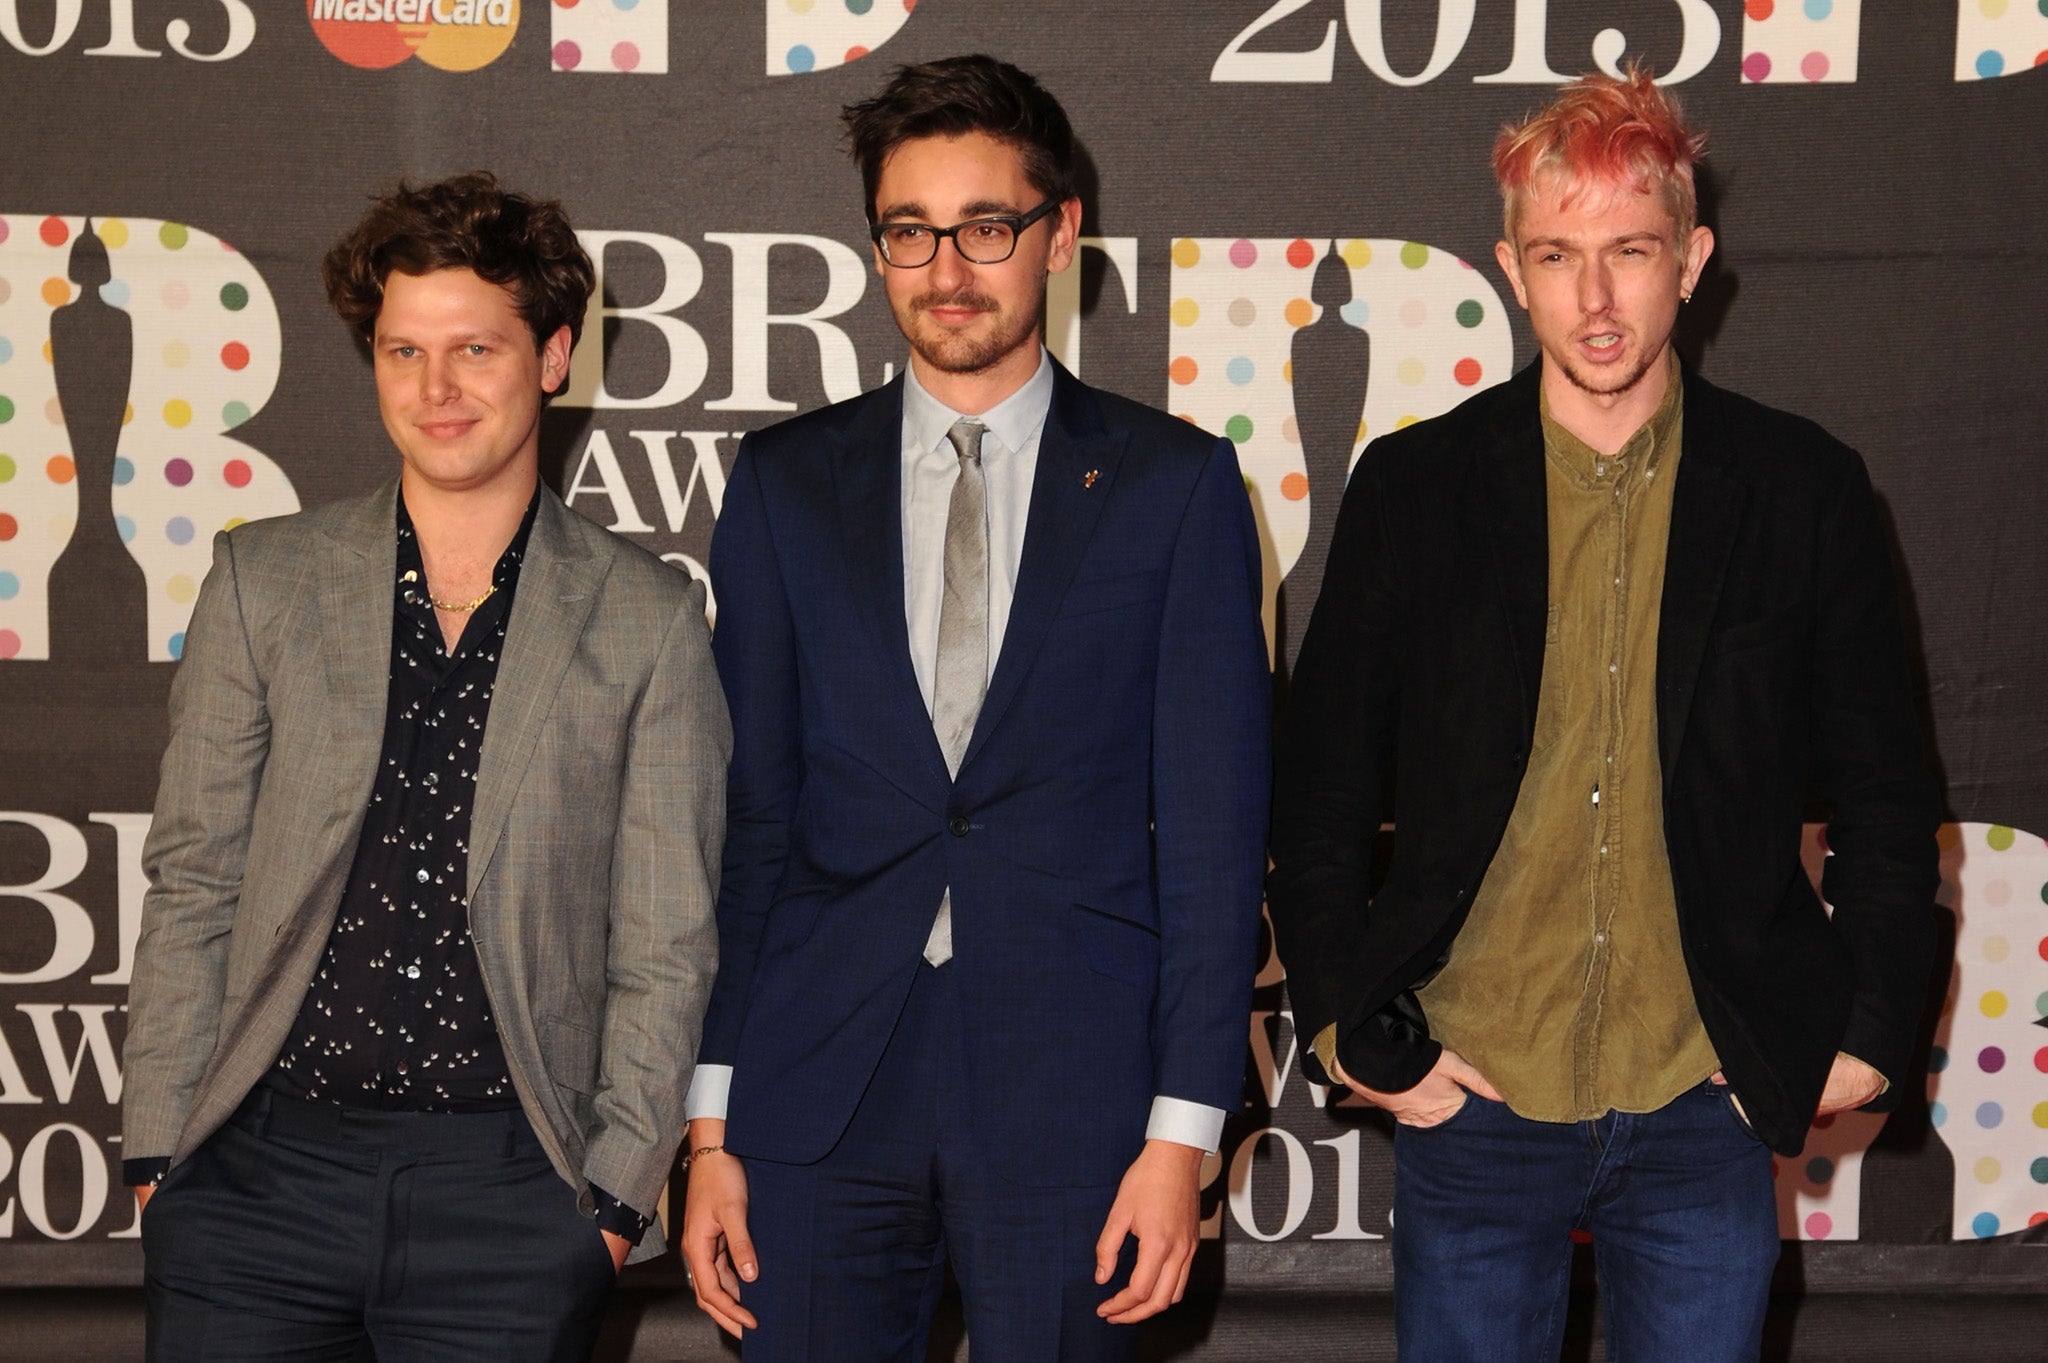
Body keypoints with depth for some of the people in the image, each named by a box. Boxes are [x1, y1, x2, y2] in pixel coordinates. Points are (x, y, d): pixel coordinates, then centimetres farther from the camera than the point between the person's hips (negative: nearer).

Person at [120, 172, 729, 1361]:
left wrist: (615, 1194, -3)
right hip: (264, 1170, 1)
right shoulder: (263, 583, 7)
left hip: (508, 1181, -1)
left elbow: (665, 942, 3)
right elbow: (193, 883, 8)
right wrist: (159, 1153, 1)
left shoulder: (648, 620, 3)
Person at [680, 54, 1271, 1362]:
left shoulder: (1174, 481, 2)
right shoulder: (784, 481, 8)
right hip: (820, 1096, 2)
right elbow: (746, 811, 7)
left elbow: (1215, 825, 0)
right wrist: (714, 1123, 2)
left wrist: (1182, 1131, -6)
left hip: (1072, 1098, -1)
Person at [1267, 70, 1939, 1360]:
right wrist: (1356, 1037, 0)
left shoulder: (1806, 490, 0)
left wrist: (1872, 1037, 2)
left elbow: (1885, 798, 6)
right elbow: (1321, 794, 4)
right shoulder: (1412, 488, -1)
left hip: (1706, 1110, 0)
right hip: (1471, 1104, 0)